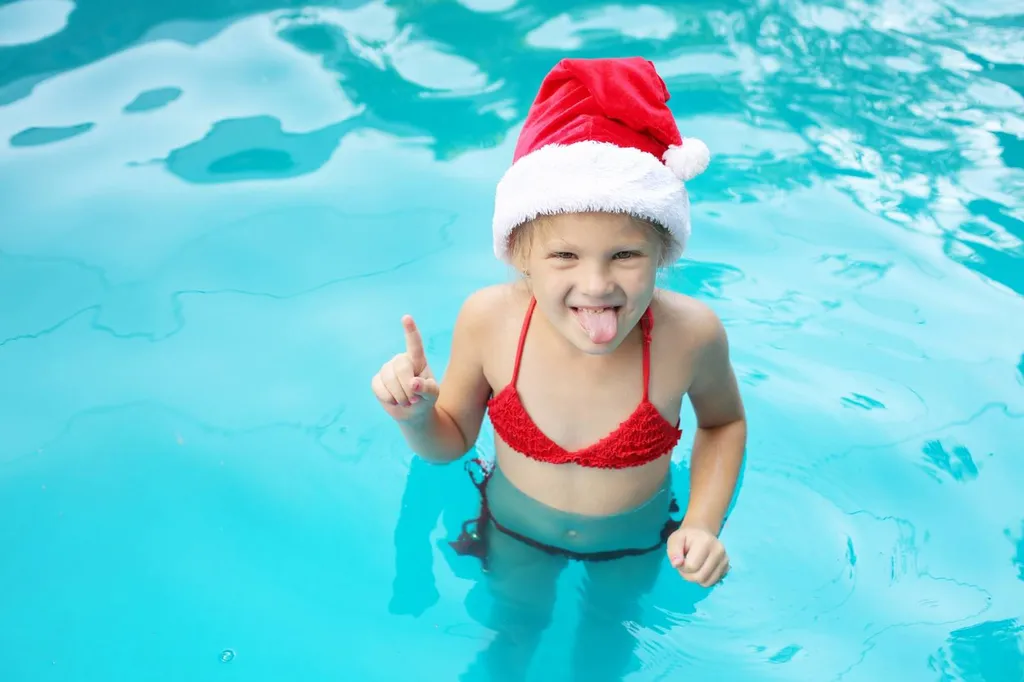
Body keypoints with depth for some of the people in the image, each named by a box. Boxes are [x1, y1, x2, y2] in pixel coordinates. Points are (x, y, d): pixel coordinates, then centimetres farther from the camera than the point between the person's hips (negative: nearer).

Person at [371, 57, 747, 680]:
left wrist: (705, 523, -20)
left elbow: (725, 422, -9)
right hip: (517, 527, 0)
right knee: (516, 632, 29)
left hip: (634, 537, 0)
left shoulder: (691, 334, -33)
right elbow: (452, 440, -13)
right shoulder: (489, 319, -31)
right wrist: (415, 416, -34)